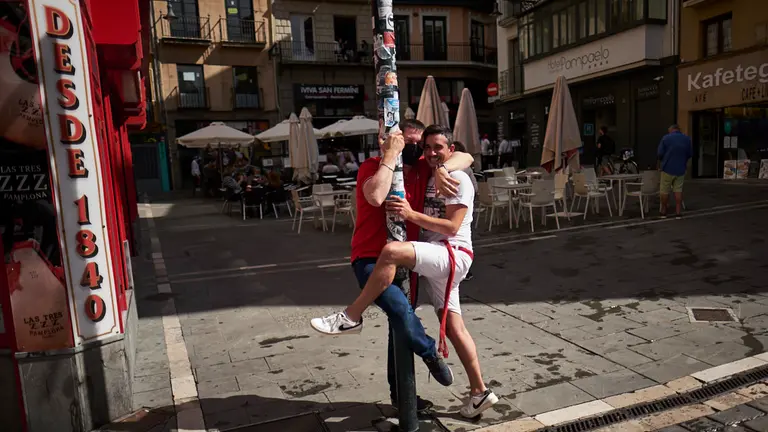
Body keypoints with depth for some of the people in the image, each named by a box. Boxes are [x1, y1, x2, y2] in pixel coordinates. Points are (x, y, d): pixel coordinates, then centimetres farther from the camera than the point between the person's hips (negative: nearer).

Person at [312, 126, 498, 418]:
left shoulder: (458, 179, -5)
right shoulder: (426, 178, 19)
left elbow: (451, 227, -14)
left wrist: (411, 215, -21)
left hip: (454, 255, -9)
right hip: (436, 259, 9)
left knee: (392, 251, -31)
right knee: (454, 328, 9)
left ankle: (351, 318, -21)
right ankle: (480, 393, 22)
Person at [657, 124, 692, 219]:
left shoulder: (666, 138, -7)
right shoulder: (687, 139, 3)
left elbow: (660, 153, -8)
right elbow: (690, 154, 8)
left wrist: (660, 163, 11)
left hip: (668, 168, -3)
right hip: (681, 169, 3)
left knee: (665, 190, 6)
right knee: (678, 190, 8)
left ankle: (664, 211, 13)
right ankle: (678, 212, 6)